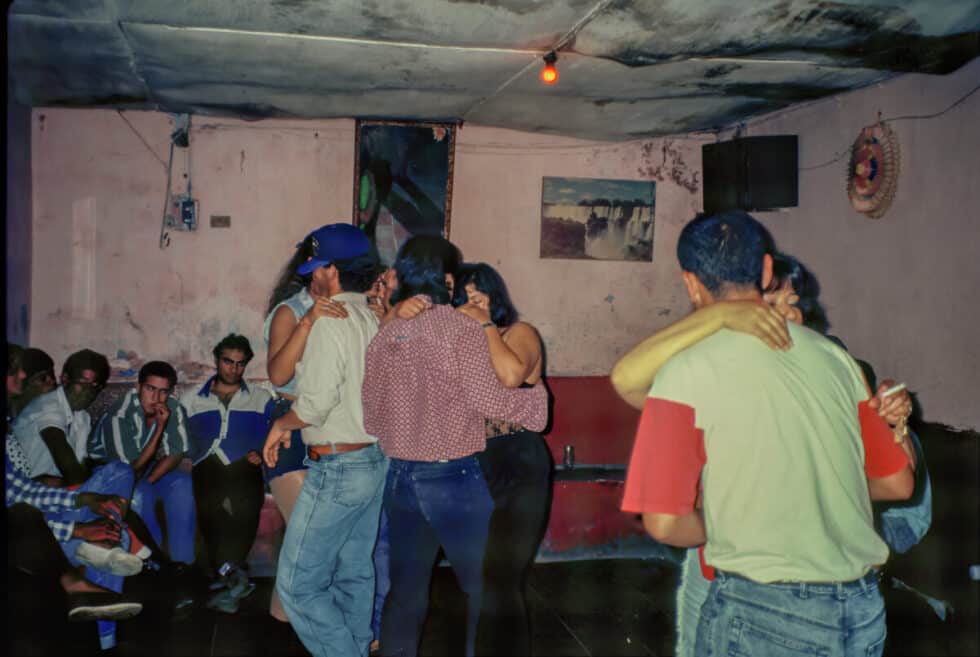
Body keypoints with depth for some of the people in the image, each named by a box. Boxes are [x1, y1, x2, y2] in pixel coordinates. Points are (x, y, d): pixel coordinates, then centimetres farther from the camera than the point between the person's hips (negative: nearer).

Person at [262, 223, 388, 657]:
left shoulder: (331, 323, -17)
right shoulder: (376, 322, 7)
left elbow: (315, 404, -20)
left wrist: (281, 424, -4)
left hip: (336, 469, -9)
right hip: (375, 460, 9)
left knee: (297, 584, 0)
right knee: (354, 575, 18)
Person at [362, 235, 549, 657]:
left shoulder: (383, 335, 4)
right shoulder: (460, 328, -11)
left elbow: (372, 418, 7)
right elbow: (486, 398, -17)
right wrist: (537, 397, -1)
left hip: (399, 478, 5)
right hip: (455, 479, -5)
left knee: (405, 591, 15)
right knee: (484, 589, 9)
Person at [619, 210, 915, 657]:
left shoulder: (687, 371, -11)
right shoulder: (832, 356, 4)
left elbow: (664, 522, -15)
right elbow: (898, 484, 12)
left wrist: (722, 528, 4)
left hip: (761, 609, -5)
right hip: (865, 612, 5)